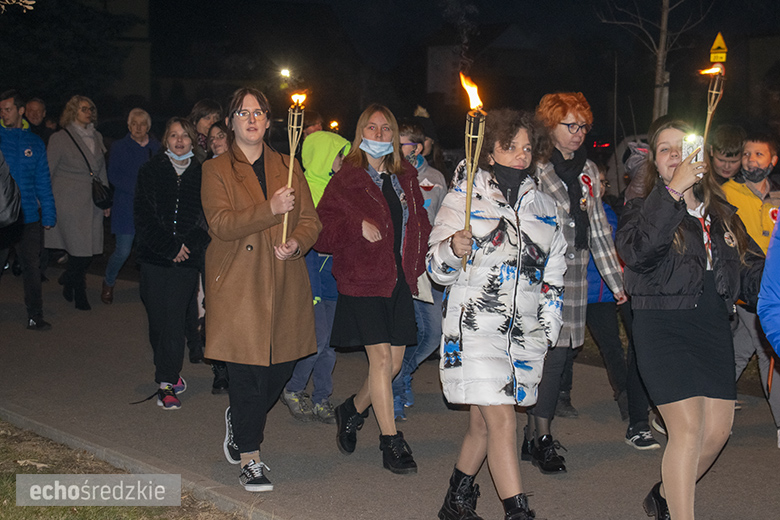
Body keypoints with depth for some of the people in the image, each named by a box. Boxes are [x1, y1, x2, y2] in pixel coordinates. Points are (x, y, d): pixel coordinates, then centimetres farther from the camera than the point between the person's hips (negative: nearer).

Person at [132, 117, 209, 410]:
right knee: (157, 318, 4)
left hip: (186, 258, -1)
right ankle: (170, 373, 21)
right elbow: (143, 215, 0)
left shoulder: (202, 174, 6)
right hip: (154, 256, 1)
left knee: (174, 319, -8)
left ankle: (166, 384, -4)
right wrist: (169, 246, -8)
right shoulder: (151, 171, 5)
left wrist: (188, 246, -9)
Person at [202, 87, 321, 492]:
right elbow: (221, 224, -12)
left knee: (279, 367, 6)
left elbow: (310, 220, 11)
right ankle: (249, 460, 10)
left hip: (284, 287, 4)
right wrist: (270, 209, -23)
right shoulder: (215, 170, 3)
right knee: (247, 374, -3)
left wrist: (297, 243, -11)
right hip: (238, 285, -4)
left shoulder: (287, 167, 14)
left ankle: (239, 421, 35)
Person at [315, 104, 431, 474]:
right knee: (381, 356, -9)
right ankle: (391, 443, -1)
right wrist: (358, 228, -20)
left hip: (400, 281, 6)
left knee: (395, 361, 6)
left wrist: (419, 263, 9)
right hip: (363, 281, -5)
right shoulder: (346, 180, -2)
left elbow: (420, 224, 23)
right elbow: (322, 231, -6)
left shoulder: (405, 179, 14)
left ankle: (352, 411, 31)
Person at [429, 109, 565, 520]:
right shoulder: (464, 198, 0)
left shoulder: (543, 207, 13)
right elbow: (438, 269, -1)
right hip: (475, 327, -4)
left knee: (483, 420, 10)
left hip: (525, 332, 5)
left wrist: (548, 329, 15)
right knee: (502, 420, -11)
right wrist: (453, 249, -22)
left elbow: (553, 277, 20)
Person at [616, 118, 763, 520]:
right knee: (688, 429, -13)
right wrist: (673, 191, -26)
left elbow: (752, 269, 15)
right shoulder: (643, 210, -1)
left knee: (718, 430, 7)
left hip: (713, 328, 6)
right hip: (662, 326, -5)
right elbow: (638, 251, -24)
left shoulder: (721, 214, 15)